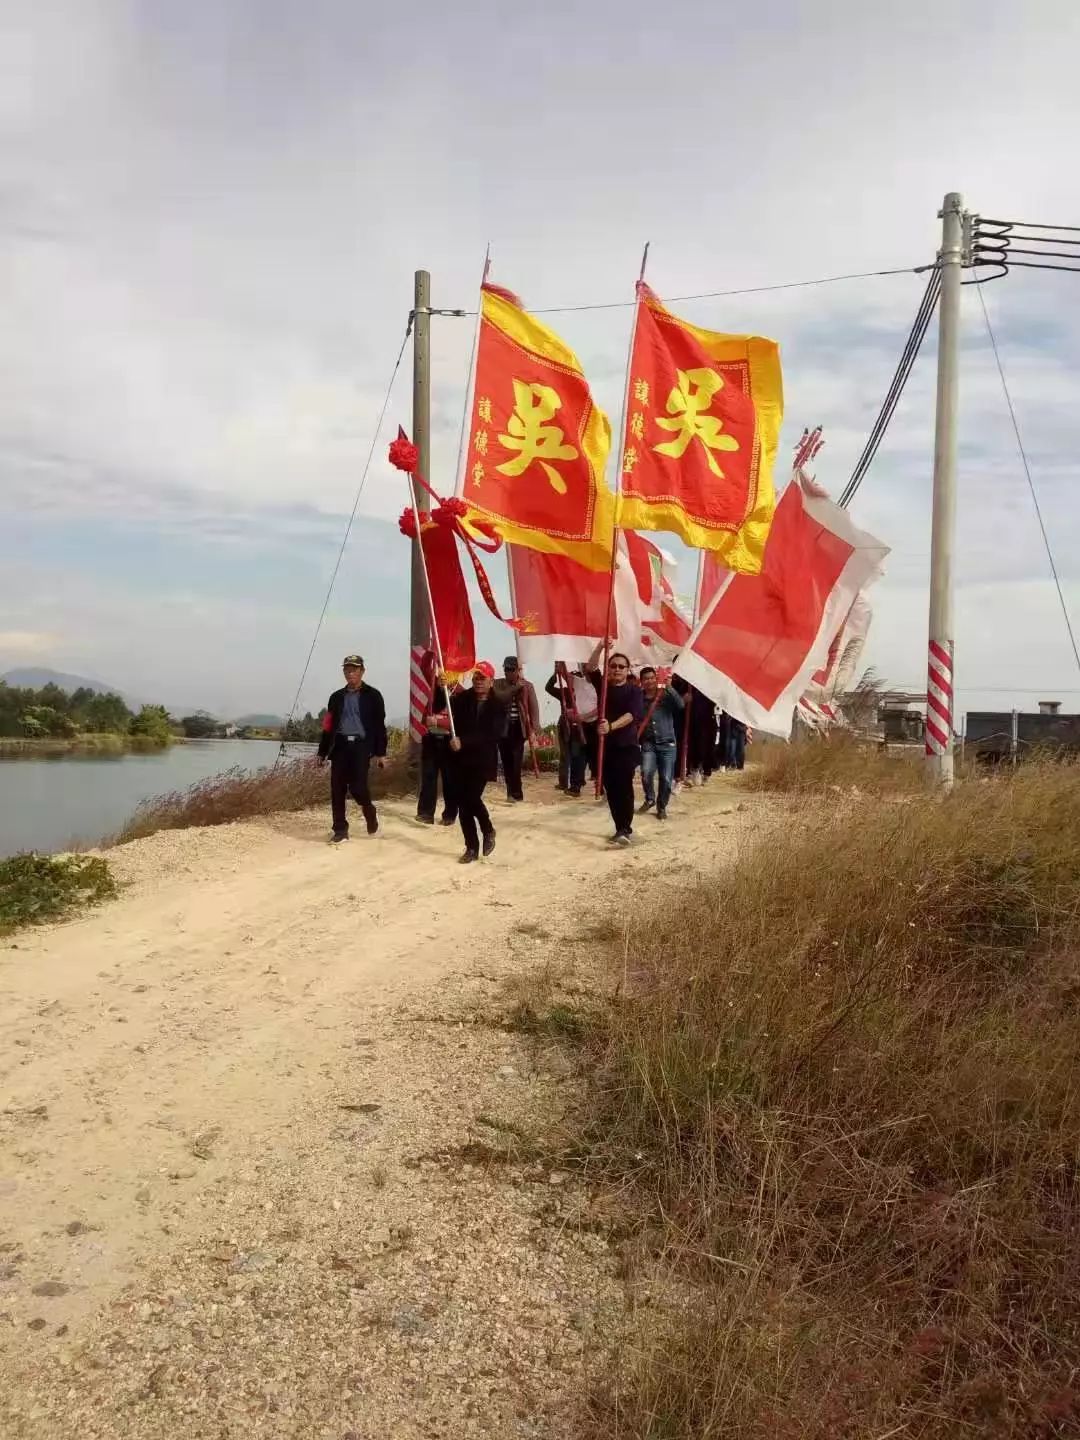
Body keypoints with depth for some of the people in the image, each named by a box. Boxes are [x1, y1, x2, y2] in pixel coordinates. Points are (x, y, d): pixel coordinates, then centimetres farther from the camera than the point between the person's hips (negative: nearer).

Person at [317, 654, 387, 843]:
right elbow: (329, 726, 16)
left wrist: (380, 753, -6)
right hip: (340, 746, 4)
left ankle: (370, 812, 18)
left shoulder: (372, 695, 3)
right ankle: (340, 830, 8)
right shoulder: (337, 697, 15)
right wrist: (322, 753, 12)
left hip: (361, 745, -4)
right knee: (337, 790, 0)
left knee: (357, 787, -13)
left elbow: (379, 725, 0)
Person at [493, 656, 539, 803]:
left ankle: (515, 792, -6)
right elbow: (499, 697, -15)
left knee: (516, 761, -10)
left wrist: (533, 729, -11)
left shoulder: (527, 685, 3)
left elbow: (534, 707, -1)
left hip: (519, 727, -2)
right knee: (506, 760, 4)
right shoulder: (498, 684, 7)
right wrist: (515, 687, -21)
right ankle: (513, 791, 14)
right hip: (503, 727, 2)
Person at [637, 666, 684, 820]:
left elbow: (680, 705, -20)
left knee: (666, 778, 0)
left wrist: (669, 687, -24)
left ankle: (662, 807, 21)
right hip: (648, 743, 0)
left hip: (667, 743, 0)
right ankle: (649, 799, 8)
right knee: (646, 773, -20)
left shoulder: (666, 695, 0)